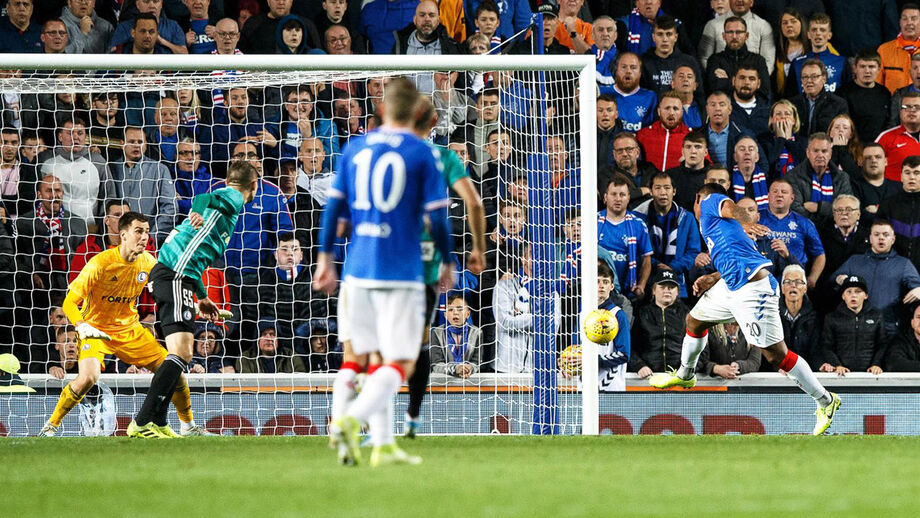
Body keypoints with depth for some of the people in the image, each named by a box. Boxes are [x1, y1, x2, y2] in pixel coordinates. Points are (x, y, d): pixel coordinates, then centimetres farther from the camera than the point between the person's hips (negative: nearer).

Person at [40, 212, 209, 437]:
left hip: (129, 329, 5)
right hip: (96, 329, -5)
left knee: (173, 370, -2)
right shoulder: (100, 263, -22)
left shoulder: (147, 262, -6)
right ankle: (51, 425, -12)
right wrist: (82, 326, -38)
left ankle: (188, 426, 20)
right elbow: (69, 303, -20)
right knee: (88, 377, -32)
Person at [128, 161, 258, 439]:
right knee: (181, 353, -18)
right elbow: (203, 198, -26)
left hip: (170, 274, 11)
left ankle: (156, 425, 14)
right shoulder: (232, 198, 0)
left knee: (182, 355, 14)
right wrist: (199, 211, -47)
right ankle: (143, 423, -24)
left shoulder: (225, 199, 29)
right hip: (175, 275, -11)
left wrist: (202, 298, 42)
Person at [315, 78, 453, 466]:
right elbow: (437, 216, -6)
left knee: (365, 355, 15)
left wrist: (325, 258, 16)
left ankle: (383, 445, 13)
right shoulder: (422, 154, -4)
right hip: (401, 273, -5)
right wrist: (447, 263, 8)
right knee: (400, 364, -3)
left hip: (359, 270, 5)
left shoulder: (355, 148, 8)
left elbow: (333, 207, 8)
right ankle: (351, 419, -25)